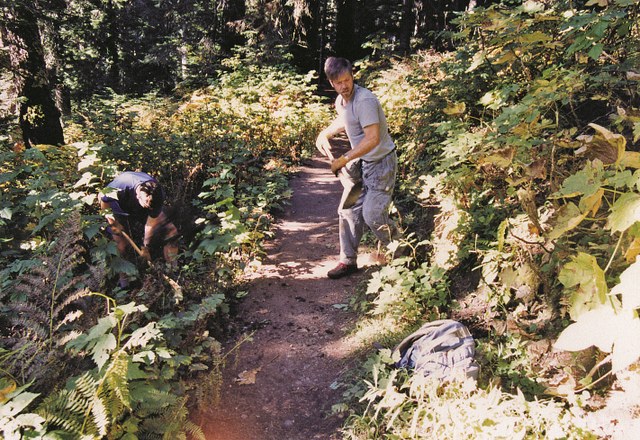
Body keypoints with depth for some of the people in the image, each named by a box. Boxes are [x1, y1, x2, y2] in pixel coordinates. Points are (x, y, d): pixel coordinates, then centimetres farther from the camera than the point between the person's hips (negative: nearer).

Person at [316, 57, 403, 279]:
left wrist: (343, 160, -27)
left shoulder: (365, 100, -25)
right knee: (348, 210, 7)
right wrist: (325, 134, 12)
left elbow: (373, 138, -31)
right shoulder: (340, 101, 4)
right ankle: (348, 261, 20)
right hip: (360, 162, 9)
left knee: (373, 215, -11)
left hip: (381, 163, -8)